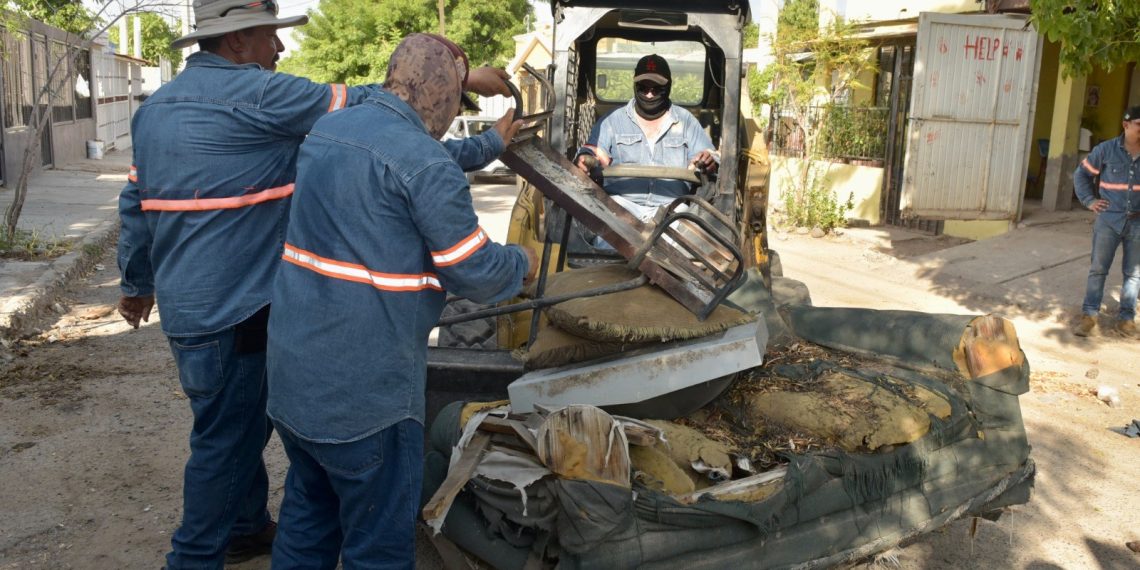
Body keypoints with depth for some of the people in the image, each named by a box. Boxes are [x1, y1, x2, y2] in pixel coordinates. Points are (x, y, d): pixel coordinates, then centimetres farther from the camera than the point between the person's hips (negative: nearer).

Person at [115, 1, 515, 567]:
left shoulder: (155, 106, 11)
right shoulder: (256, 94, -16)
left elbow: (135, 202, 17)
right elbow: (364, 106, -14)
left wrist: (137, 283, 28)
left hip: (186, 302, 9)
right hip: (229, 309, -9)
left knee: (242, 421, 22)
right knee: (224, 437, 4)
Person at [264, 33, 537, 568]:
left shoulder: (324, 132, 10)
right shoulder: (423, 161, -18)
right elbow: (476, 273, -15)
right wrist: (522, 261, 8)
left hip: (292, 372, 9)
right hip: (363, 391, -8)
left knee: (308, 513, 24)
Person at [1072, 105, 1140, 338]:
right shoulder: (1106, 149, -4)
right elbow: (1081, 174, 7)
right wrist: (1089, 201, -1)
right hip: (1109, 220, -1)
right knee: (1098, 268, 2)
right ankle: (1089, 314, 9)